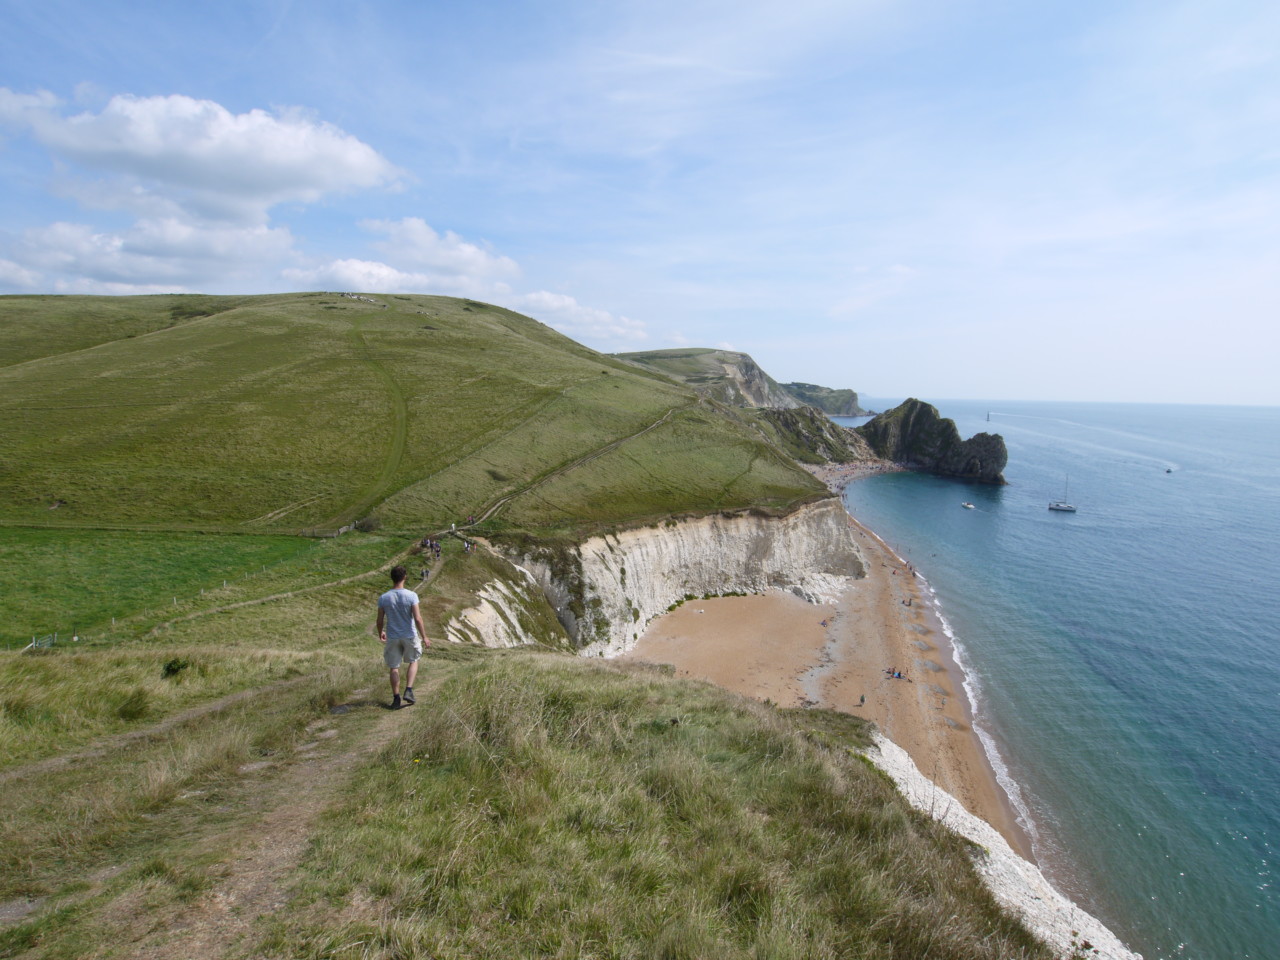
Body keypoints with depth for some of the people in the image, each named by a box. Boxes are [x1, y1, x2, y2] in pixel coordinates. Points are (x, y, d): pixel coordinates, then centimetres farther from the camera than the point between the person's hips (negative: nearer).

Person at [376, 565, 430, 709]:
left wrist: (380, 633, 20)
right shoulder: (411, 596, -14)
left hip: (392, 638, 1)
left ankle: (396, 698, 15)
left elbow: (380, 620, 0)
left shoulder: (383, 598, -7)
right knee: (413, 662, 20)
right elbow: (417, 619, -15)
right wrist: (424, 637, -7)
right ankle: (408, 690, 7)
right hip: (409, 636, -1)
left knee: (394, 668, 11)